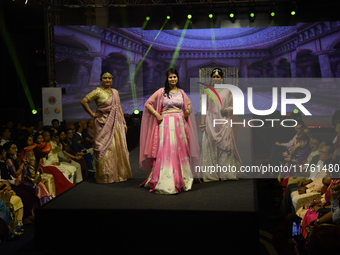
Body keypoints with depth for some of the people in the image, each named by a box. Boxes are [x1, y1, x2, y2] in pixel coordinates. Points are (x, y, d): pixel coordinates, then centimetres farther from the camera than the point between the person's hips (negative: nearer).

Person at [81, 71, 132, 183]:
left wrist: (124, 122, 12)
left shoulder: (115, 92, 14)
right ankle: (106, 175, 1)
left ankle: (120, 173, 18)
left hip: (116, 123, 6)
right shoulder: (98, 91, -5)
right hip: (104, 123, -6)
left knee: (119, 148, 7)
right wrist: (92, 114, -7)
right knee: (106, 148, -6)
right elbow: (84, 101, -9)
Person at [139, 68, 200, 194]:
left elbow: (189, 104, 26)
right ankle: (165, 183, -4)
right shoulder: (161, 91, 1)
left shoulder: (181, 92, 11)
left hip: (180, 124, 4)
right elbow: (148, 104, 2)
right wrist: (156, 114, -9)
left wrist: (188, 111, 6)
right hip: (166, 123, -4)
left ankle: (182, 179, 17)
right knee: (166, 151, -8)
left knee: (180, 150, 6)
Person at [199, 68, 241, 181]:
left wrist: (226, 110, -11)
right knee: (210, 147, -3)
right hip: (211, 123, 0)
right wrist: (202, 123, 1)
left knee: (225, 147, -3)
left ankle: (226, 174, 1)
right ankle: (211, 174, 0)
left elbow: (233, 106, 10)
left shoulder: (227, 91, 9)